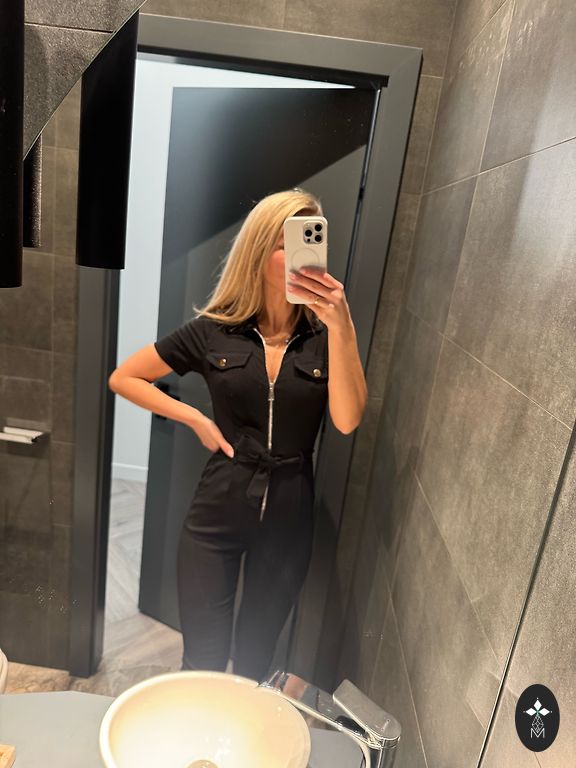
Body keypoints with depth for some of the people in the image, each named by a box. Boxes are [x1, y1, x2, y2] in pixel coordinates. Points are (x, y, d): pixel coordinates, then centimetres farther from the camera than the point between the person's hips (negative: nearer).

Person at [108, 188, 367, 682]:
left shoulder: (326, 336, -4)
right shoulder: (213, 331, -4)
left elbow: (347, 420, -19)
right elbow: (123, 378, 4)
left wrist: (342, 326, -27)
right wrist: (196, 419, -5)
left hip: (289, 515, 1)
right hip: (218, 511, -1)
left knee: (256, 657, 21)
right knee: (203, 660, 11)